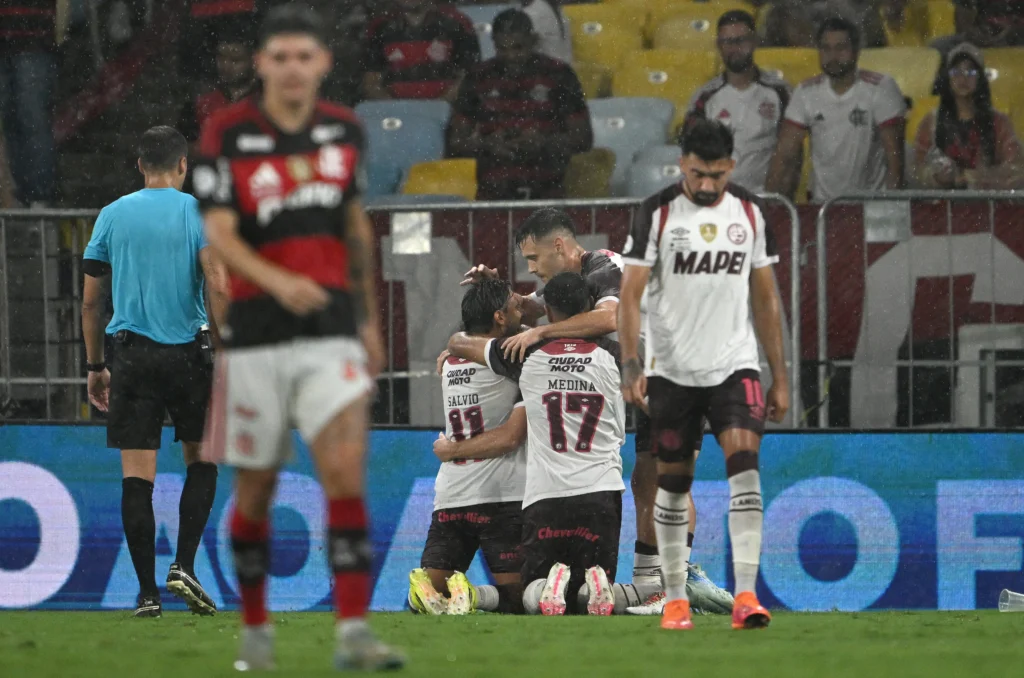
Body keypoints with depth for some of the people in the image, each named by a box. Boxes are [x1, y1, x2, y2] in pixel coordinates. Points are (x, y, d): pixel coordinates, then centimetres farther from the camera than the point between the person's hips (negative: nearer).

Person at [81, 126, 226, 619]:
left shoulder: (112, 216, 8)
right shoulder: (198, 213, -1)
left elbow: (90, 300, 10)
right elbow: (217, 289, -12)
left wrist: (95, 366, 17)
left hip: (132, 355, 2)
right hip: (187, 353, -2)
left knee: (137, 477, 0)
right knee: (202, 461, 15)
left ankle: (147, 592, -3)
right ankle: (183, 567, 1)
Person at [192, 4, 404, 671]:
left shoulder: (344, 130, 7)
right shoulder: (228, 134, -6)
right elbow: (219, 234, -14)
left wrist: (370, 320, 22)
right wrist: (278, 281, -32)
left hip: (332, 335, 2)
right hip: (257, 334, -2)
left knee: (346, 472, -12)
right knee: (256, 487, 6)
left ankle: (354, 631, -15)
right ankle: (256, 628, 23)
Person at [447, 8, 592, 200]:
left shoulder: (558, 75, 3)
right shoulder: (479, 79, 7)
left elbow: (583, 138, 5)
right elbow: (456, 143, 10)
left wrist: (544, 142, -14)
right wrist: (486, 145, -11)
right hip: (492, 196, 1)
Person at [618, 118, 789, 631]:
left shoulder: (749, 213, 5)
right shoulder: (657, 213, -4)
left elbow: (765, 297, 12)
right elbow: (630, 294, -5)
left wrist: (779, 375, 10)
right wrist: (631, 365, -16)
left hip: (735, 365, 1)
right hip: (672, 370, -1)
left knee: (745, 460, -17)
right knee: (673, 482, 4)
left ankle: (745, 594, -22)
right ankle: (675, 599, 16)